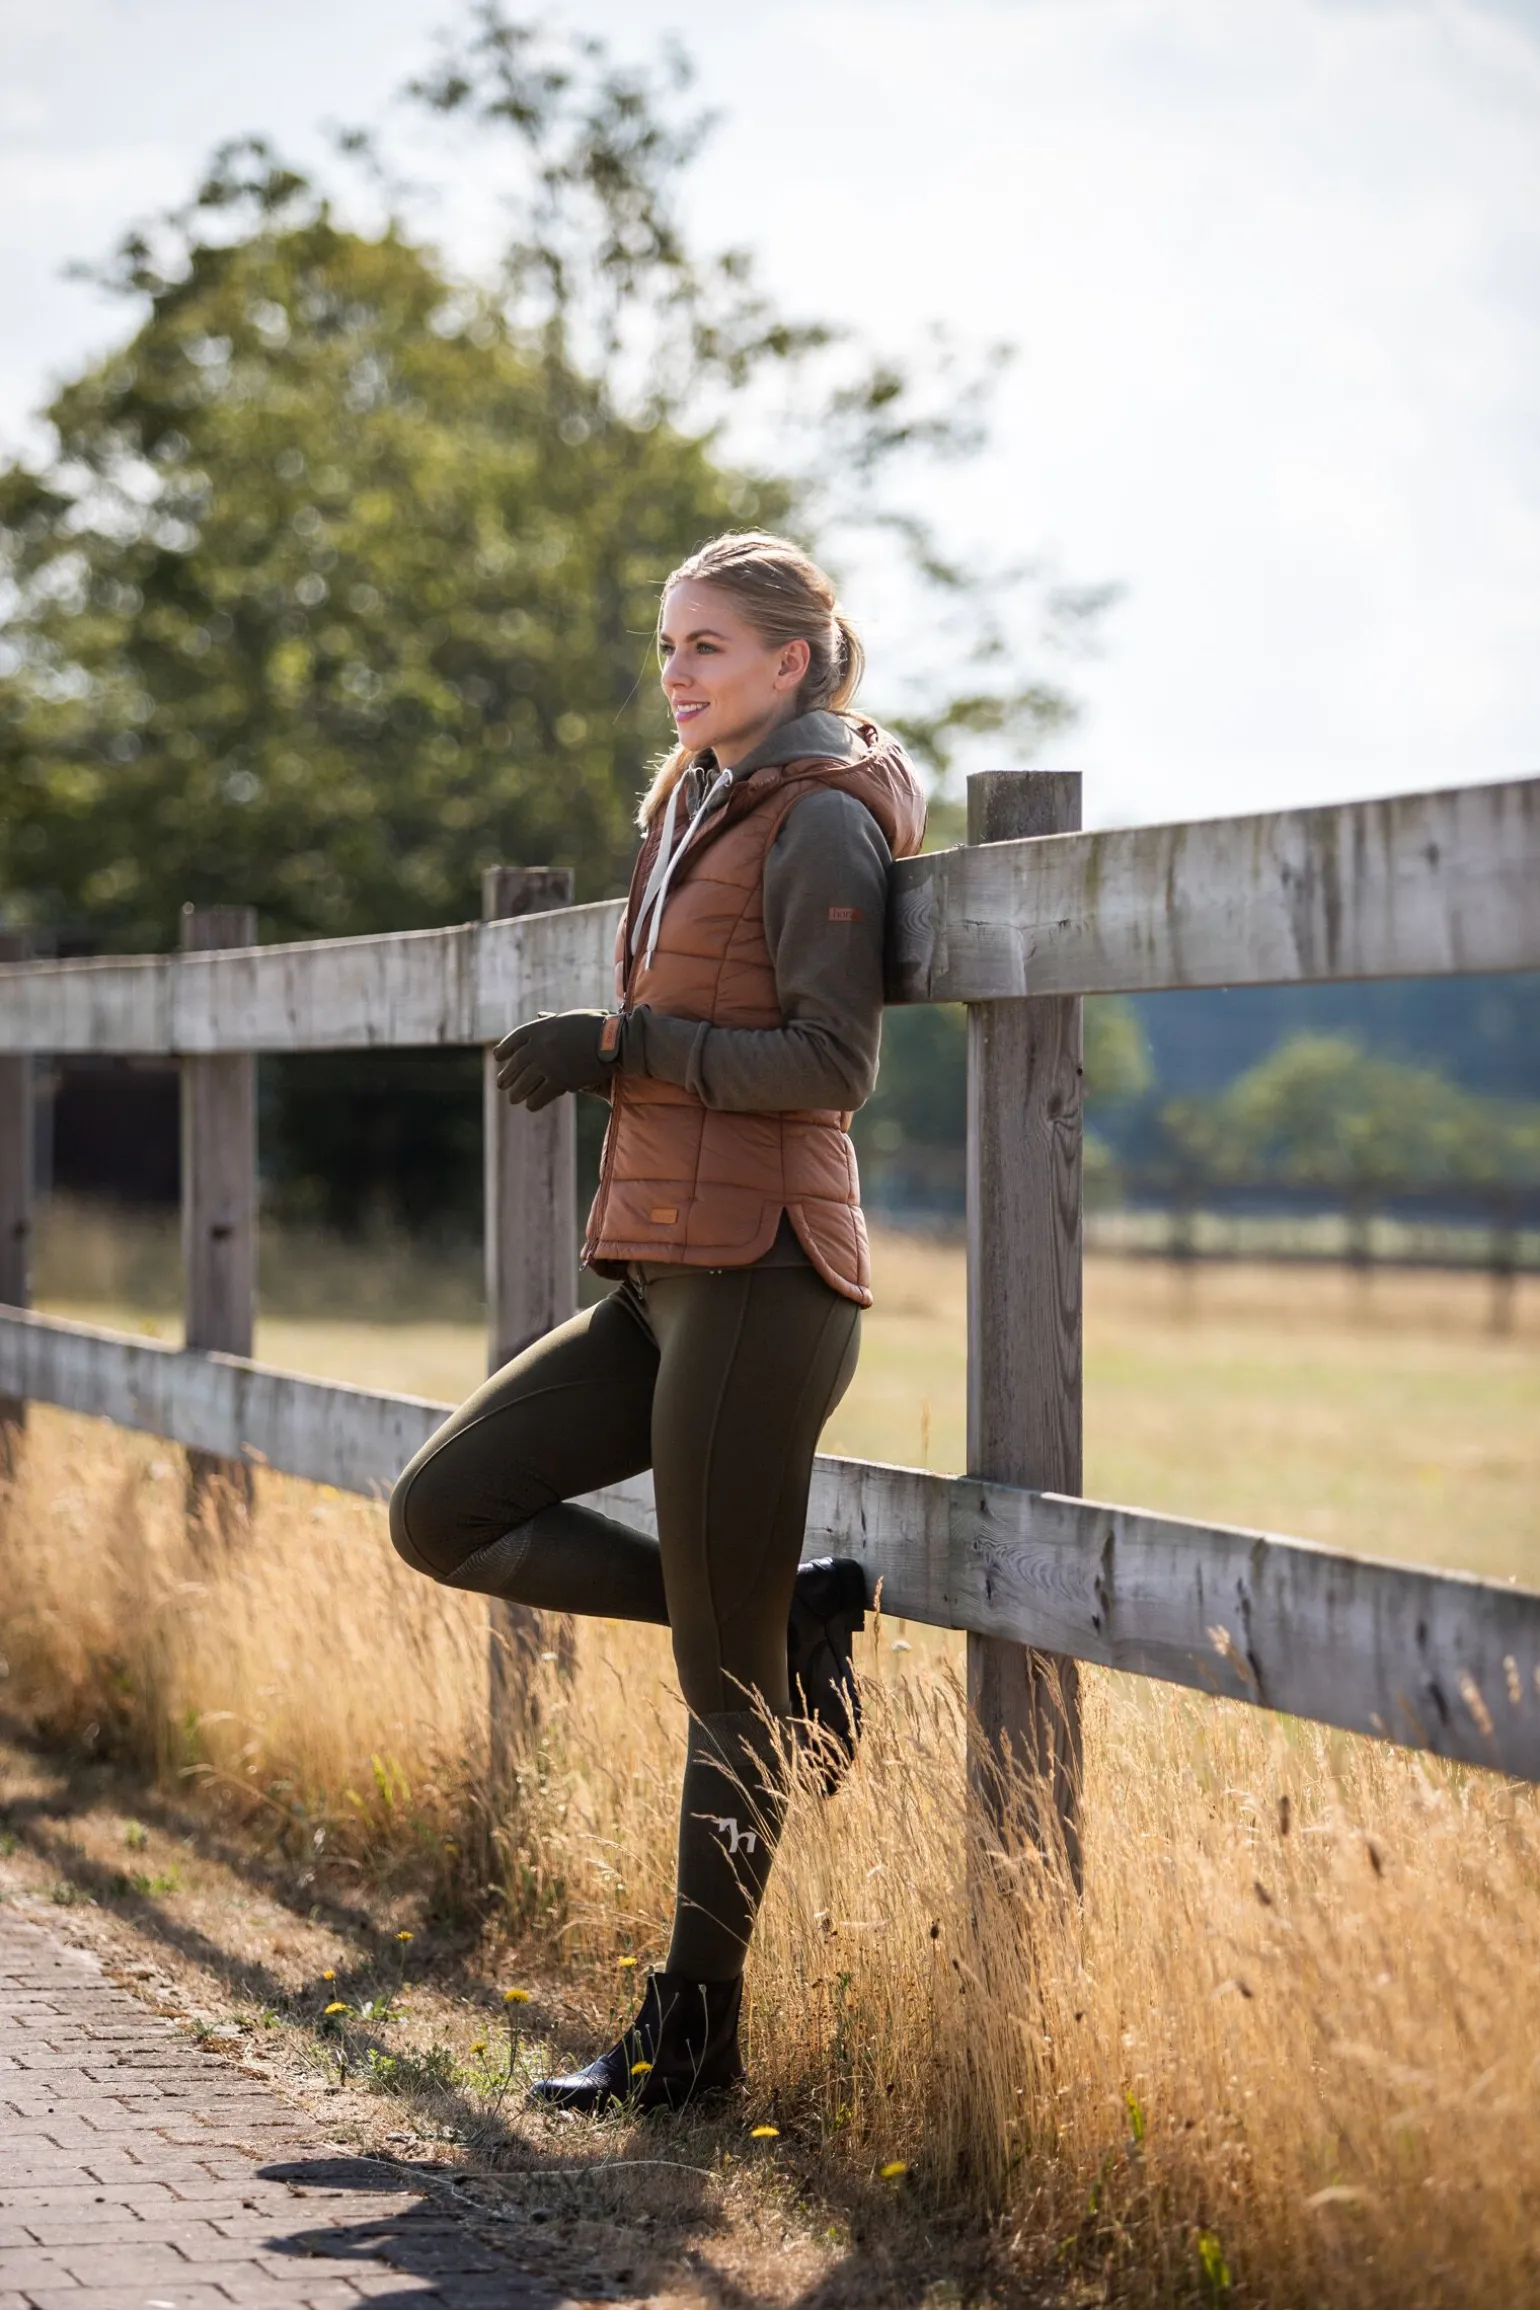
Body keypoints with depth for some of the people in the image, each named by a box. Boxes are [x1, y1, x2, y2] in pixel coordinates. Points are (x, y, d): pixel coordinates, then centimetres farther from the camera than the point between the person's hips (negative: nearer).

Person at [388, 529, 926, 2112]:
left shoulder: (820, 823, -9)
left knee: (724, 1687, -3)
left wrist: (626, 1045, -18)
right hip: (659, 1274, 10)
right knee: (442, 1516, 6)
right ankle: (787, 1622, 10)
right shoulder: (695, 811, 18)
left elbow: (832, 1062, -16)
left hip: (759, 1277, -10)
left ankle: (695, 2030, 6)